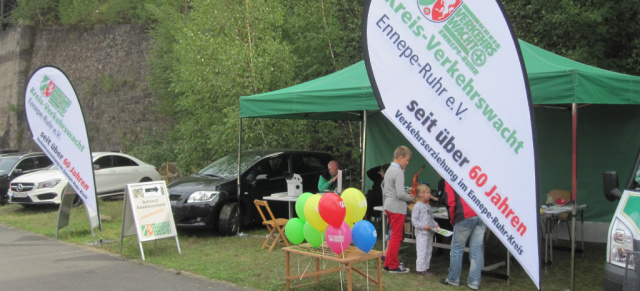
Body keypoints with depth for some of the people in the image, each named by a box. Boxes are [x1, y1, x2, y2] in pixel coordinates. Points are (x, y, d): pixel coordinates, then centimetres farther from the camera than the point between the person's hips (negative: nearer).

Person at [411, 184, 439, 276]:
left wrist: (435, 224, 7)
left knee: (428, 250, 14)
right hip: (421, 233, -9)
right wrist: (423, 226, -23)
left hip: (429, 232, 9)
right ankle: (421, 269, 3)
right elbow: (414, 220, -14)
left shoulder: (428, 206, 14)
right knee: (422, 251, -5)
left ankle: (426, 267, 25)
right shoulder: (417, 206, -12)